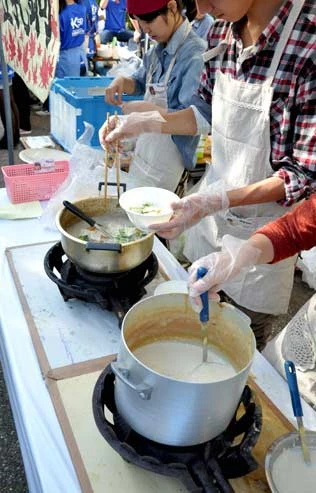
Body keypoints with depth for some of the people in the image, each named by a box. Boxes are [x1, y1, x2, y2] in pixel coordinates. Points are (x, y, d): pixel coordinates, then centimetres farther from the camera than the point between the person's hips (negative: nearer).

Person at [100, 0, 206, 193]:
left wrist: (145, 109, -23)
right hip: (145, 149, 8)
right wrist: (122, 81, 0)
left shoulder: (195, 55, -21)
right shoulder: (158, 50, 4)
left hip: (168, 163, -8)